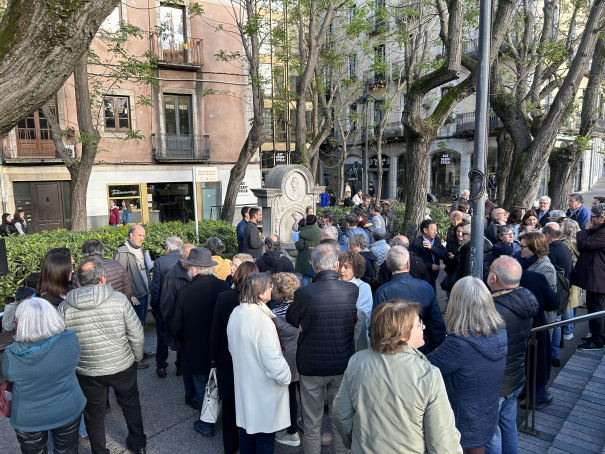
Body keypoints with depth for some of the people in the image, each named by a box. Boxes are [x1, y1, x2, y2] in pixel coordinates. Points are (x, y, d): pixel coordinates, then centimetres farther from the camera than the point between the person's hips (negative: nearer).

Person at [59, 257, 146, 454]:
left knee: (94, 415, 22)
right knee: (131, 405, 24)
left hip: (87, 373, 1)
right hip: (123, 367, 0)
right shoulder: (119, 299, -19)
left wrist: (72, 365, 15)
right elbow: (137, 336, -14)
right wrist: (136, 357, 5)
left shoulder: (64, 307, -13)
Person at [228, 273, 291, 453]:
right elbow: (274, 361, -26)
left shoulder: (235, 314, -4)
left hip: (243, 387, 8)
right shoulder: (262, 320, -29)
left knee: (246, 433, 24)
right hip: (264, 392, -7)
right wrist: (286, 377, -8)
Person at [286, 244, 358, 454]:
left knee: (312, 422, 17)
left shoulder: (304, 293, -23)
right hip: (344, 365, 2)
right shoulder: (353, 290, -15)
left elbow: (291, 320, -4)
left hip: (311, 366, -2)